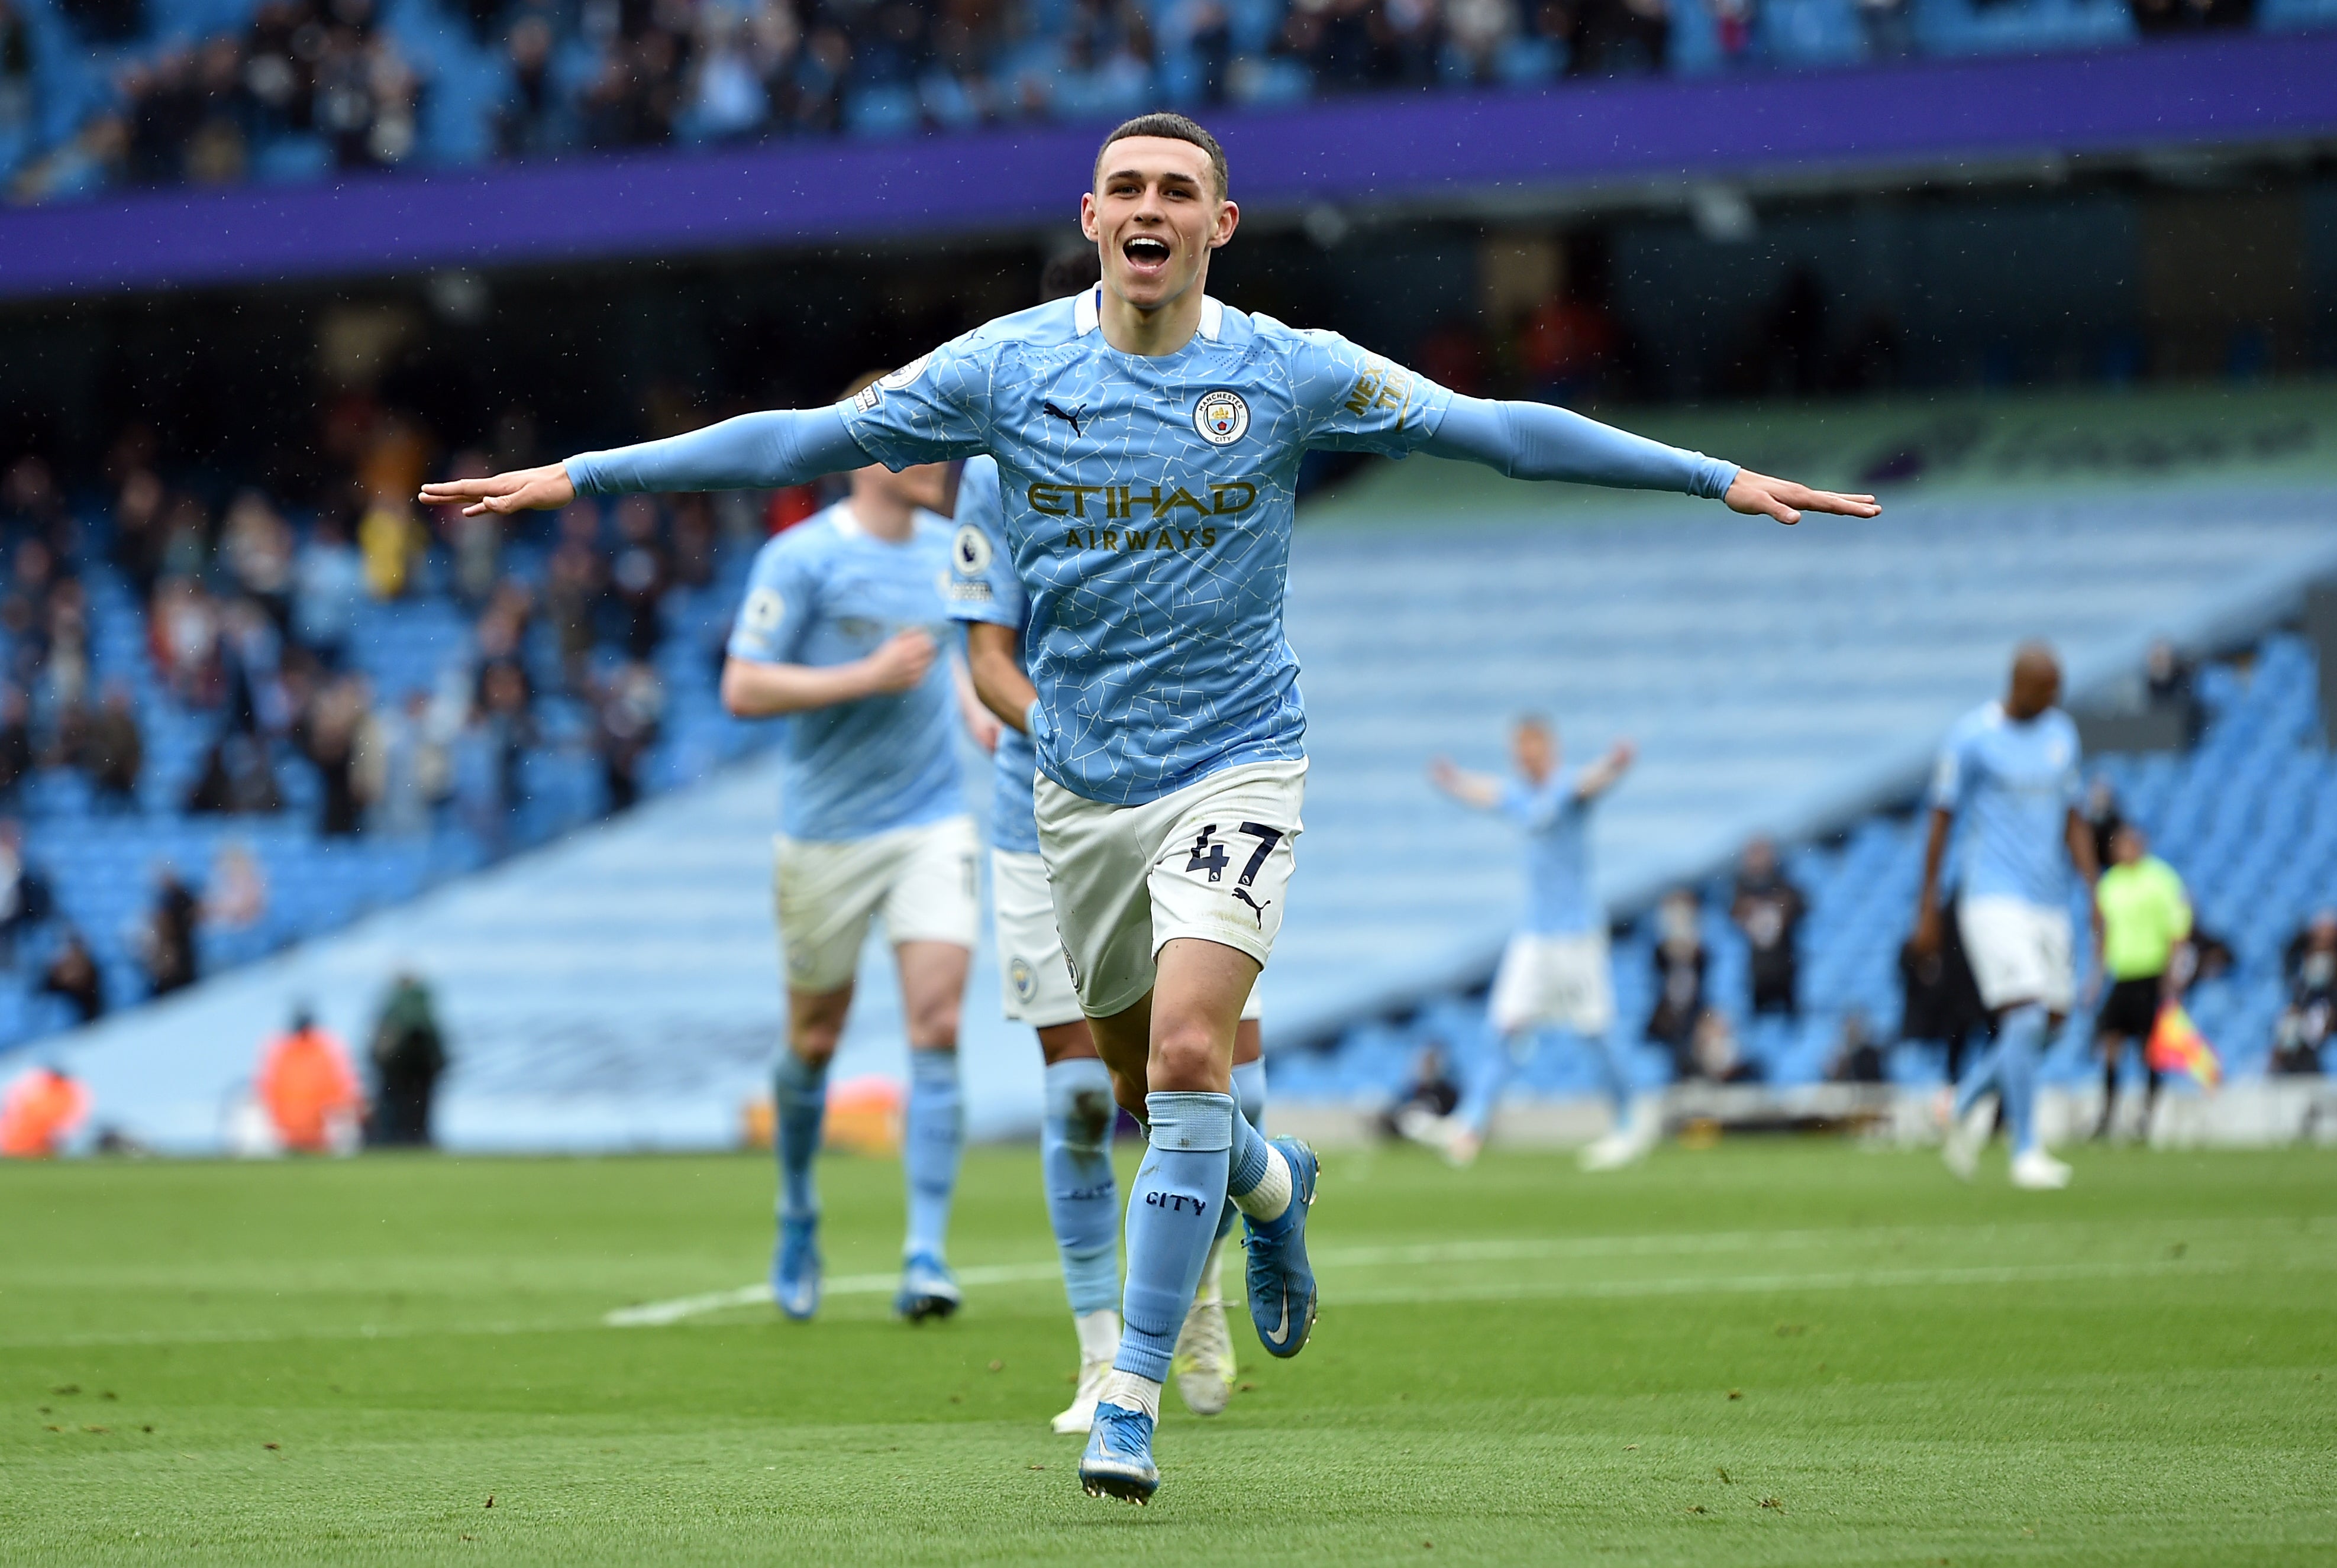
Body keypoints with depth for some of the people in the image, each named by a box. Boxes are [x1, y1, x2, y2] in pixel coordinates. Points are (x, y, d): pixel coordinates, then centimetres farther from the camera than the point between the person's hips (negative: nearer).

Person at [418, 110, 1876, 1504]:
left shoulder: (1292, 372, -6)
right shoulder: (1008, 367, -3)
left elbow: (1494, 428, -4)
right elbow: (810, 437, -1)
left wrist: (1719, 477, -7)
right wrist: (581, 476, -5)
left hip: (1235, 766, -3)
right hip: (1083, 783, 3)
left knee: (1187, 1056, -19)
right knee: (1144, 1079, 12)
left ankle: (1134, 1398, -12)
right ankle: (1273, 1184, 47)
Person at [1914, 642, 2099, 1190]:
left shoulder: (2061, 734, 10)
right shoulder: (1972, 737, -8)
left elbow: (2072, 821, 16)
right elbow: (1942, 821, -4)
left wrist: (2094, 896, 8)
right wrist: (1927, 912, -4)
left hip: (2048, 901, 7)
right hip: (1994, 896, -7)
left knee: (2051, 1017, 7)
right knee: (2025, 1017, -17)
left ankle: (1973, 1096, 31)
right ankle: (2026, 1152, -13)